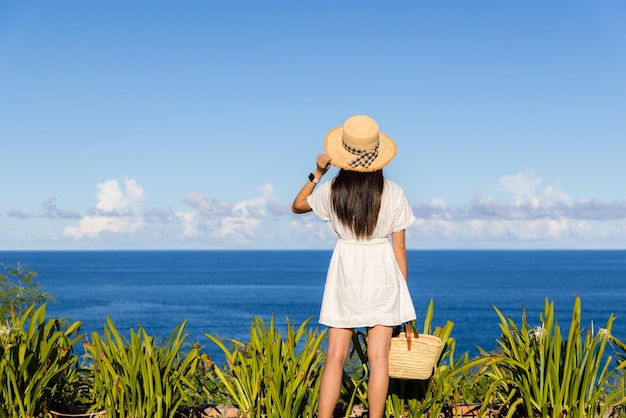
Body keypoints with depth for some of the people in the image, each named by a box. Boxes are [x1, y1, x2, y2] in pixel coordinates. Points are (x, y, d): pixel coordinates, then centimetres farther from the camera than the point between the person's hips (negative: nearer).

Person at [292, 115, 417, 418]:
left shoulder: (332, 191, -7)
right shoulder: (393, 193, -8)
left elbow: (297, 205, 14)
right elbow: (399, 248, -3)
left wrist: (317, 173, 8)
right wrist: (402, 288, 7)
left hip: (344, 275, 1)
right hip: (381, 276, -1)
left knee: (335, 356, 5)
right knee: (379, 356, 4)